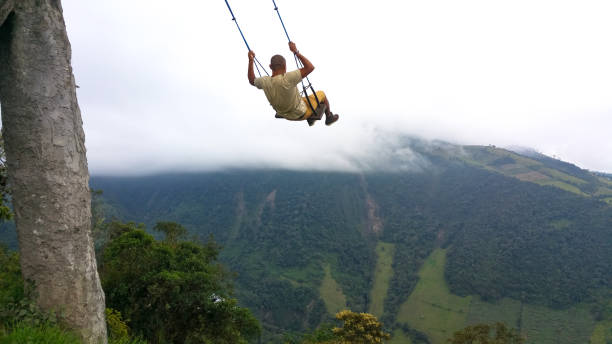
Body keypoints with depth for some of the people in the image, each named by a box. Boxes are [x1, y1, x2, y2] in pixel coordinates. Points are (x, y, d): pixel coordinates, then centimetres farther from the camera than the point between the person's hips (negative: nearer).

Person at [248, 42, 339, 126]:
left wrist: (250, 61, 3)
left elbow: (252, 81, 3)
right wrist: (296, 51, -34)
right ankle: (329, 117, 44)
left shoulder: (265, 82, -21)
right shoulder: (287, 79, -39)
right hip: (300, 114, -6)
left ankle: (310, 119, 52)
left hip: (285, 115, 6)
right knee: (321, 94, 20)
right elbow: (310, 67, -38)